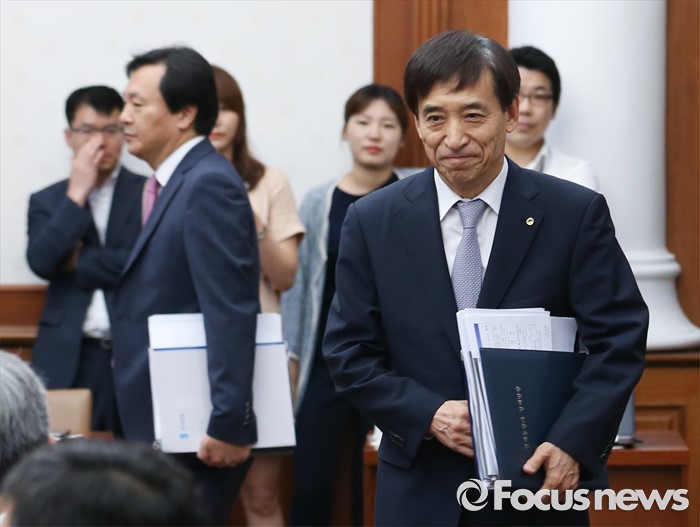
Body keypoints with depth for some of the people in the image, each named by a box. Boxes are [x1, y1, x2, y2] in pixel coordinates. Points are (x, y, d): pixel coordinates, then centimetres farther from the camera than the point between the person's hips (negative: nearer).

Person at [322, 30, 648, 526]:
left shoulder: (577, 214, -5)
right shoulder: (372, 221, -1)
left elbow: (620, 338, -7)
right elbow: (350, 352, 1)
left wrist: (573, 442, -19)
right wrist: (428, 415, -14)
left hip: (540, 483, -1)